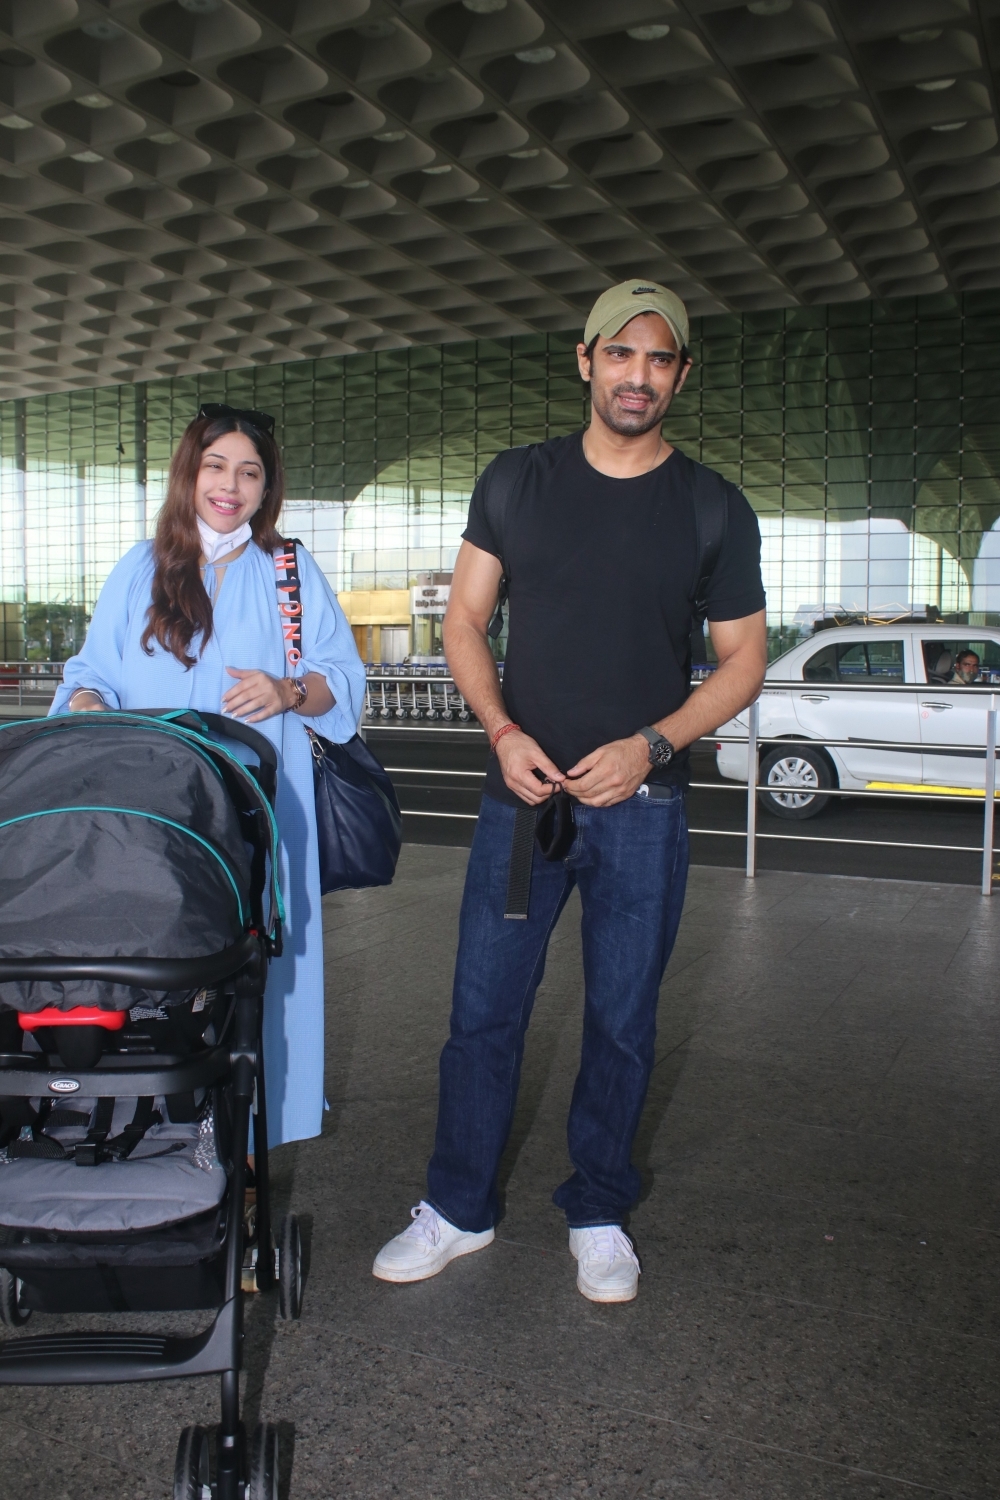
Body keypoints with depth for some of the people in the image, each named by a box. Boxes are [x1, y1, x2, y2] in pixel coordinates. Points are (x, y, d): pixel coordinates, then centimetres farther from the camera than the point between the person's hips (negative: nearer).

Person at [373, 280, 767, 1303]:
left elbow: (743, 660, 5)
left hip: (644, 806, 0)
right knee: (483, 1009, 6)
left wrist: (651, 745, -10)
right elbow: (464, 621, 7)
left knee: (622, 1021, 9)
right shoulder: (518, 481, 5)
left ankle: (597, 1215, 29)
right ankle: (458, 1208, 25)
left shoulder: (715, 508, 2)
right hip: (524, 790, 1)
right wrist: (502, 731, -9)